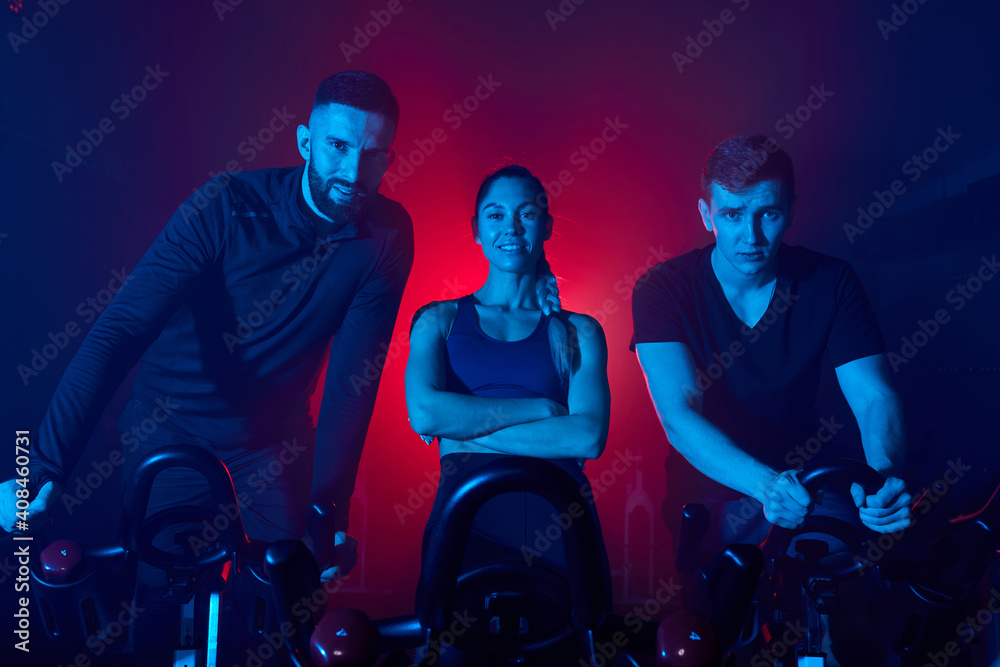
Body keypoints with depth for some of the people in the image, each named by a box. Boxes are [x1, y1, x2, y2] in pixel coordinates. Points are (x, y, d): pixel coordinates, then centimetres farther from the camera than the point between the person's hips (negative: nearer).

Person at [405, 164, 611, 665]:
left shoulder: (579, 332, 14)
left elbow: (589, 436, -2)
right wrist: (540, 408, -4)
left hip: (556, 513, 1)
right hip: (468, 515, -1)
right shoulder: (439, 320, 15)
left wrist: (469, 432, -5)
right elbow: (424, 413, -4)